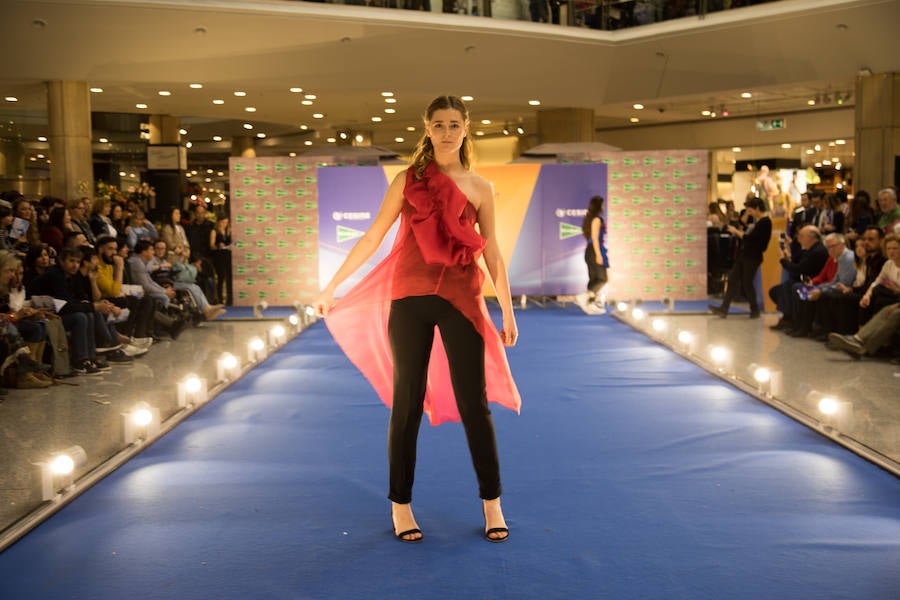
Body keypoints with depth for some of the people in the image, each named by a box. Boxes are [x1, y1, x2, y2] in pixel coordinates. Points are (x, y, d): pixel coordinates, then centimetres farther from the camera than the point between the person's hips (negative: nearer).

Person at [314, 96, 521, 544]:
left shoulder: (479, 188, 6)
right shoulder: (407, 181, 3)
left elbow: (492, 254, 8)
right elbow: (372, 237, 5)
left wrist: (508, 312, 7)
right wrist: (331, 286, 4)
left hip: (461, 301, 0)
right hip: (410, 300, 0)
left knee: (474, 404, 2)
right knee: (407, 405, 5)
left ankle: (491, 503, 16)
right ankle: (400, 505, 18)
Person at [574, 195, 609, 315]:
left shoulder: (589, 219, 15)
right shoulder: (597, 219, -11)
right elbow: (595, 238, -16)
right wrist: (598, 255, -18)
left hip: (589, 251, 9)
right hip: (595, 250, -9)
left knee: (593, 279, 9)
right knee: (602, 279, -6)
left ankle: (591, 305, 7)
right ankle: (584, 297, -17)